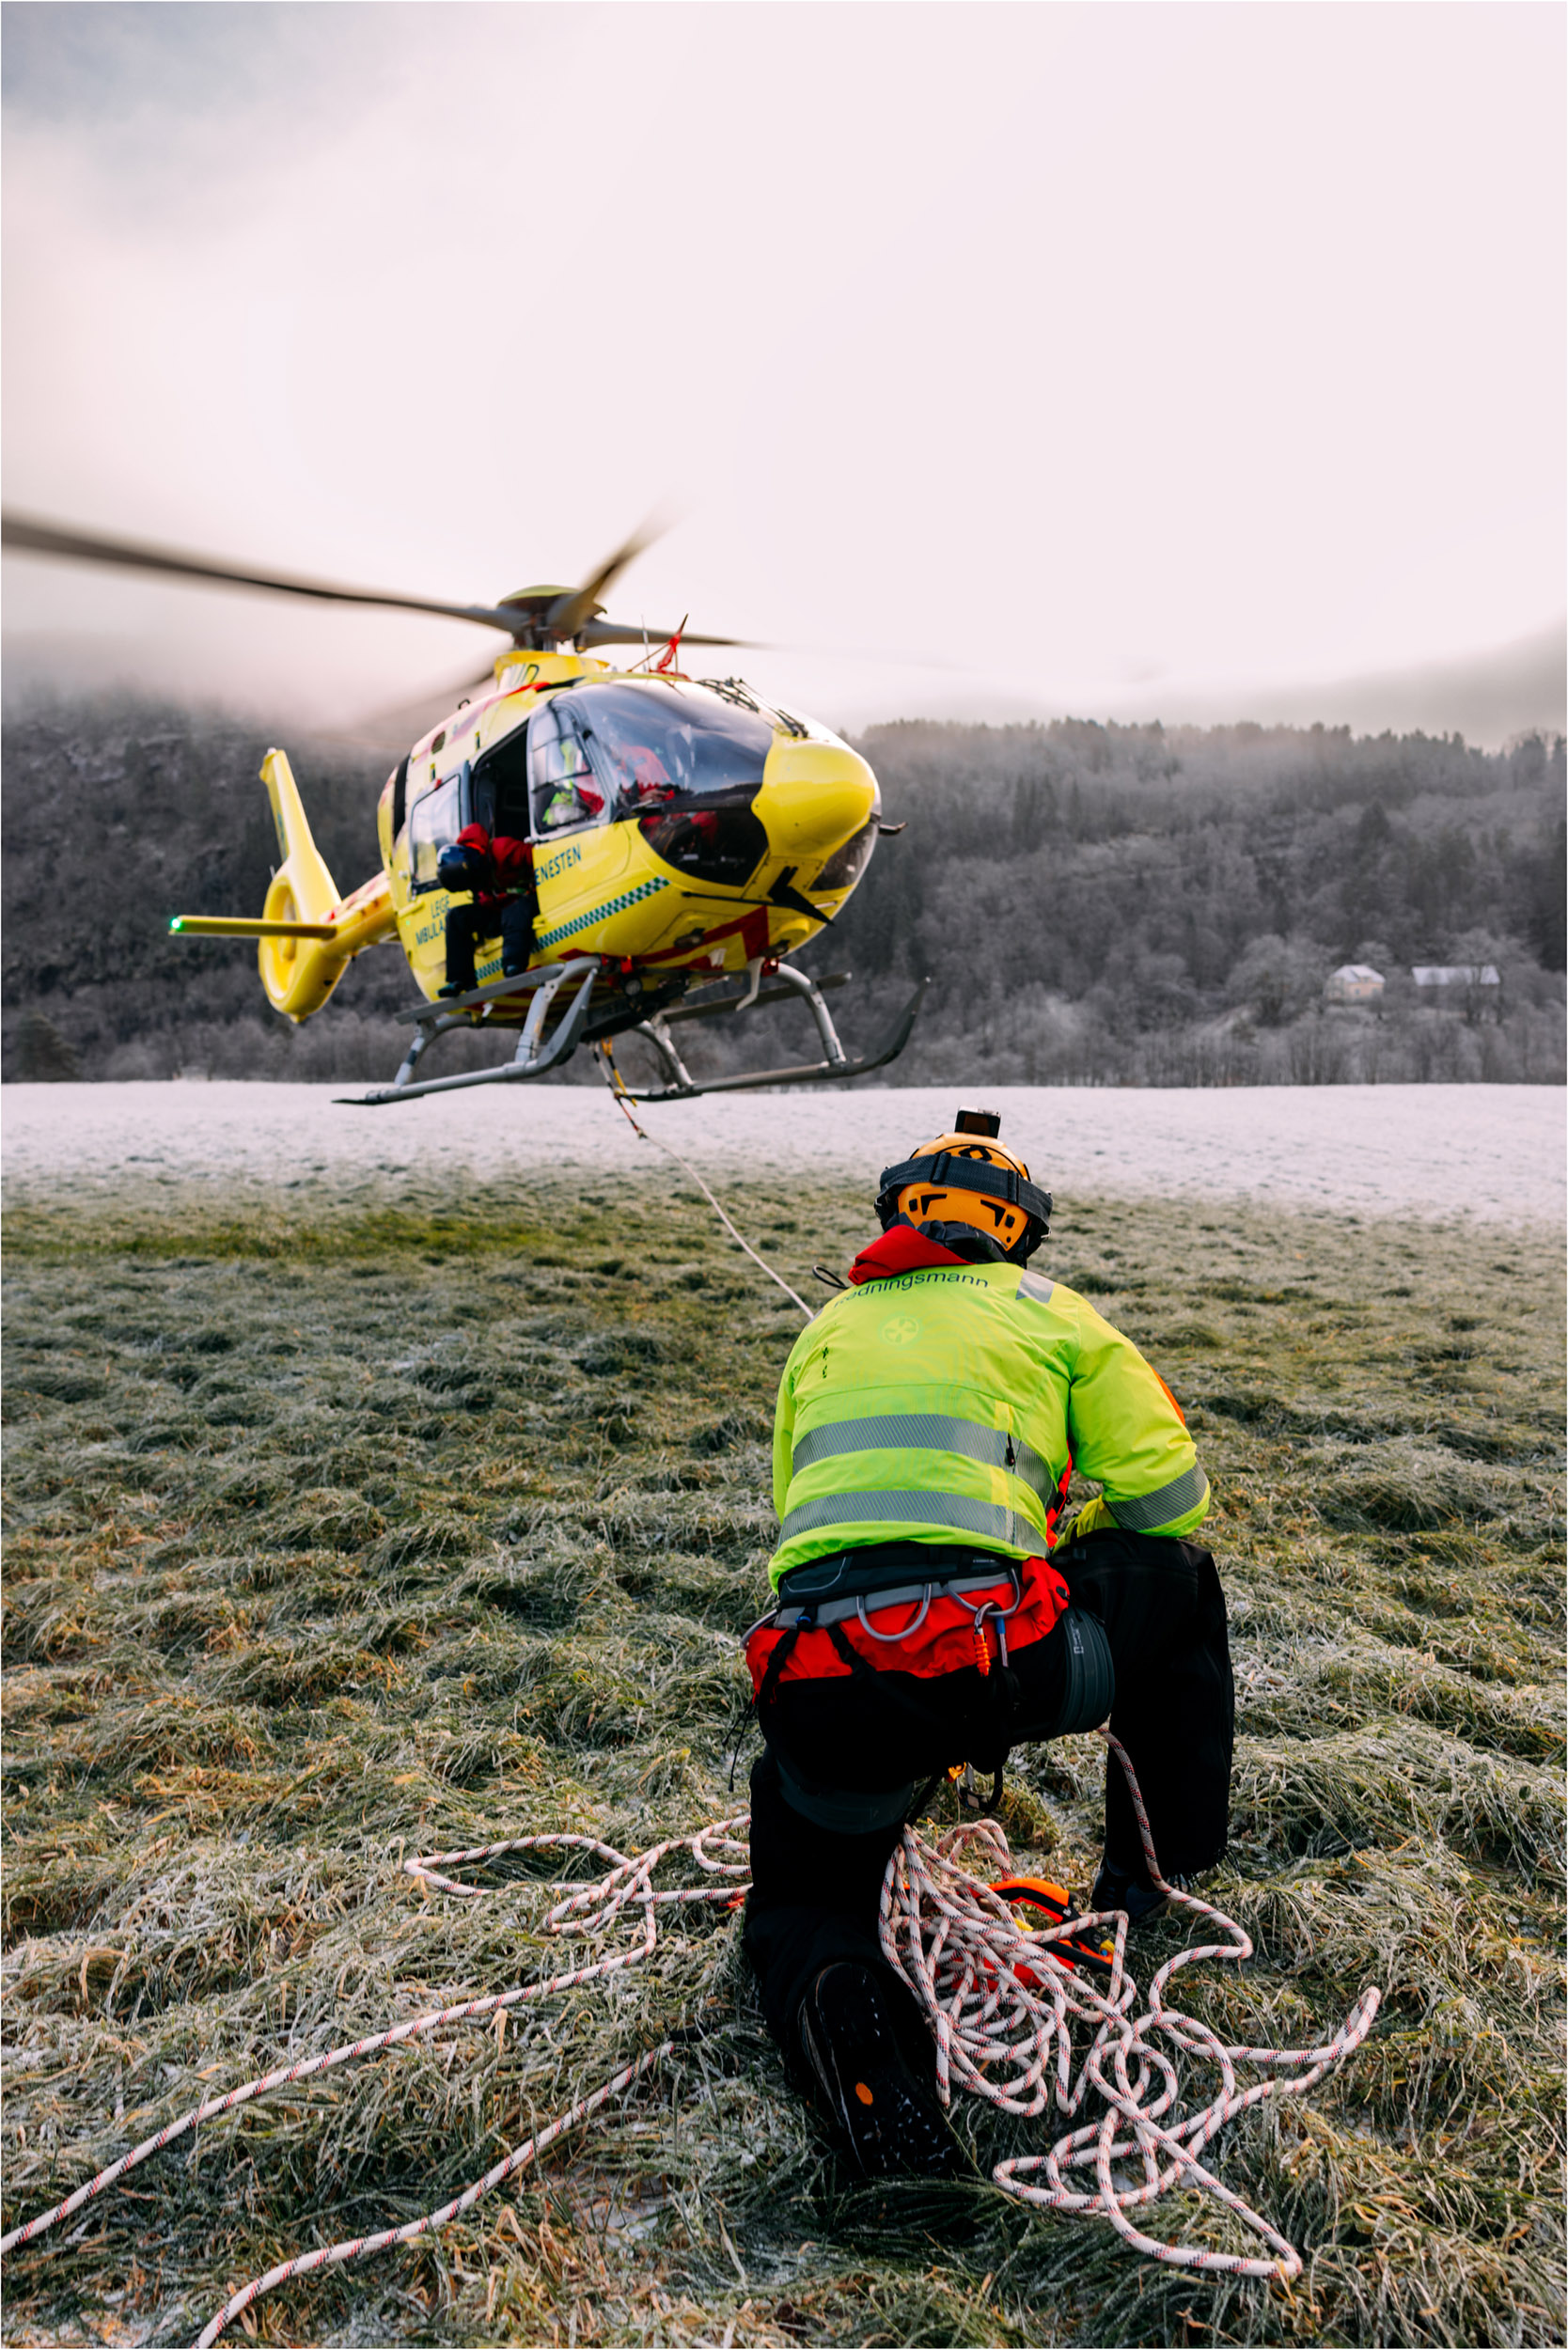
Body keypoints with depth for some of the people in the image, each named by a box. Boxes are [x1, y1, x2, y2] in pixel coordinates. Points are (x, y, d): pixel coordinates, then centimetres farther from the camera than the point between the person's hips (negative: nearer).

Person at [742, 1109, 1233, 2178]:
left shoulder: (828, 1328, 26)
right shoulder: (1051, 1312, 16)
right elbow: (1171, 1496, 16)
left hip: (819, 1687, 3)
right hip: (997, 1652, -2)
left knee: (798, 1904, 28)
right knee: (1179, 1575, 28)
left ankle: (830, 1988, -9)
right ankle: (1170, 1874, 38)